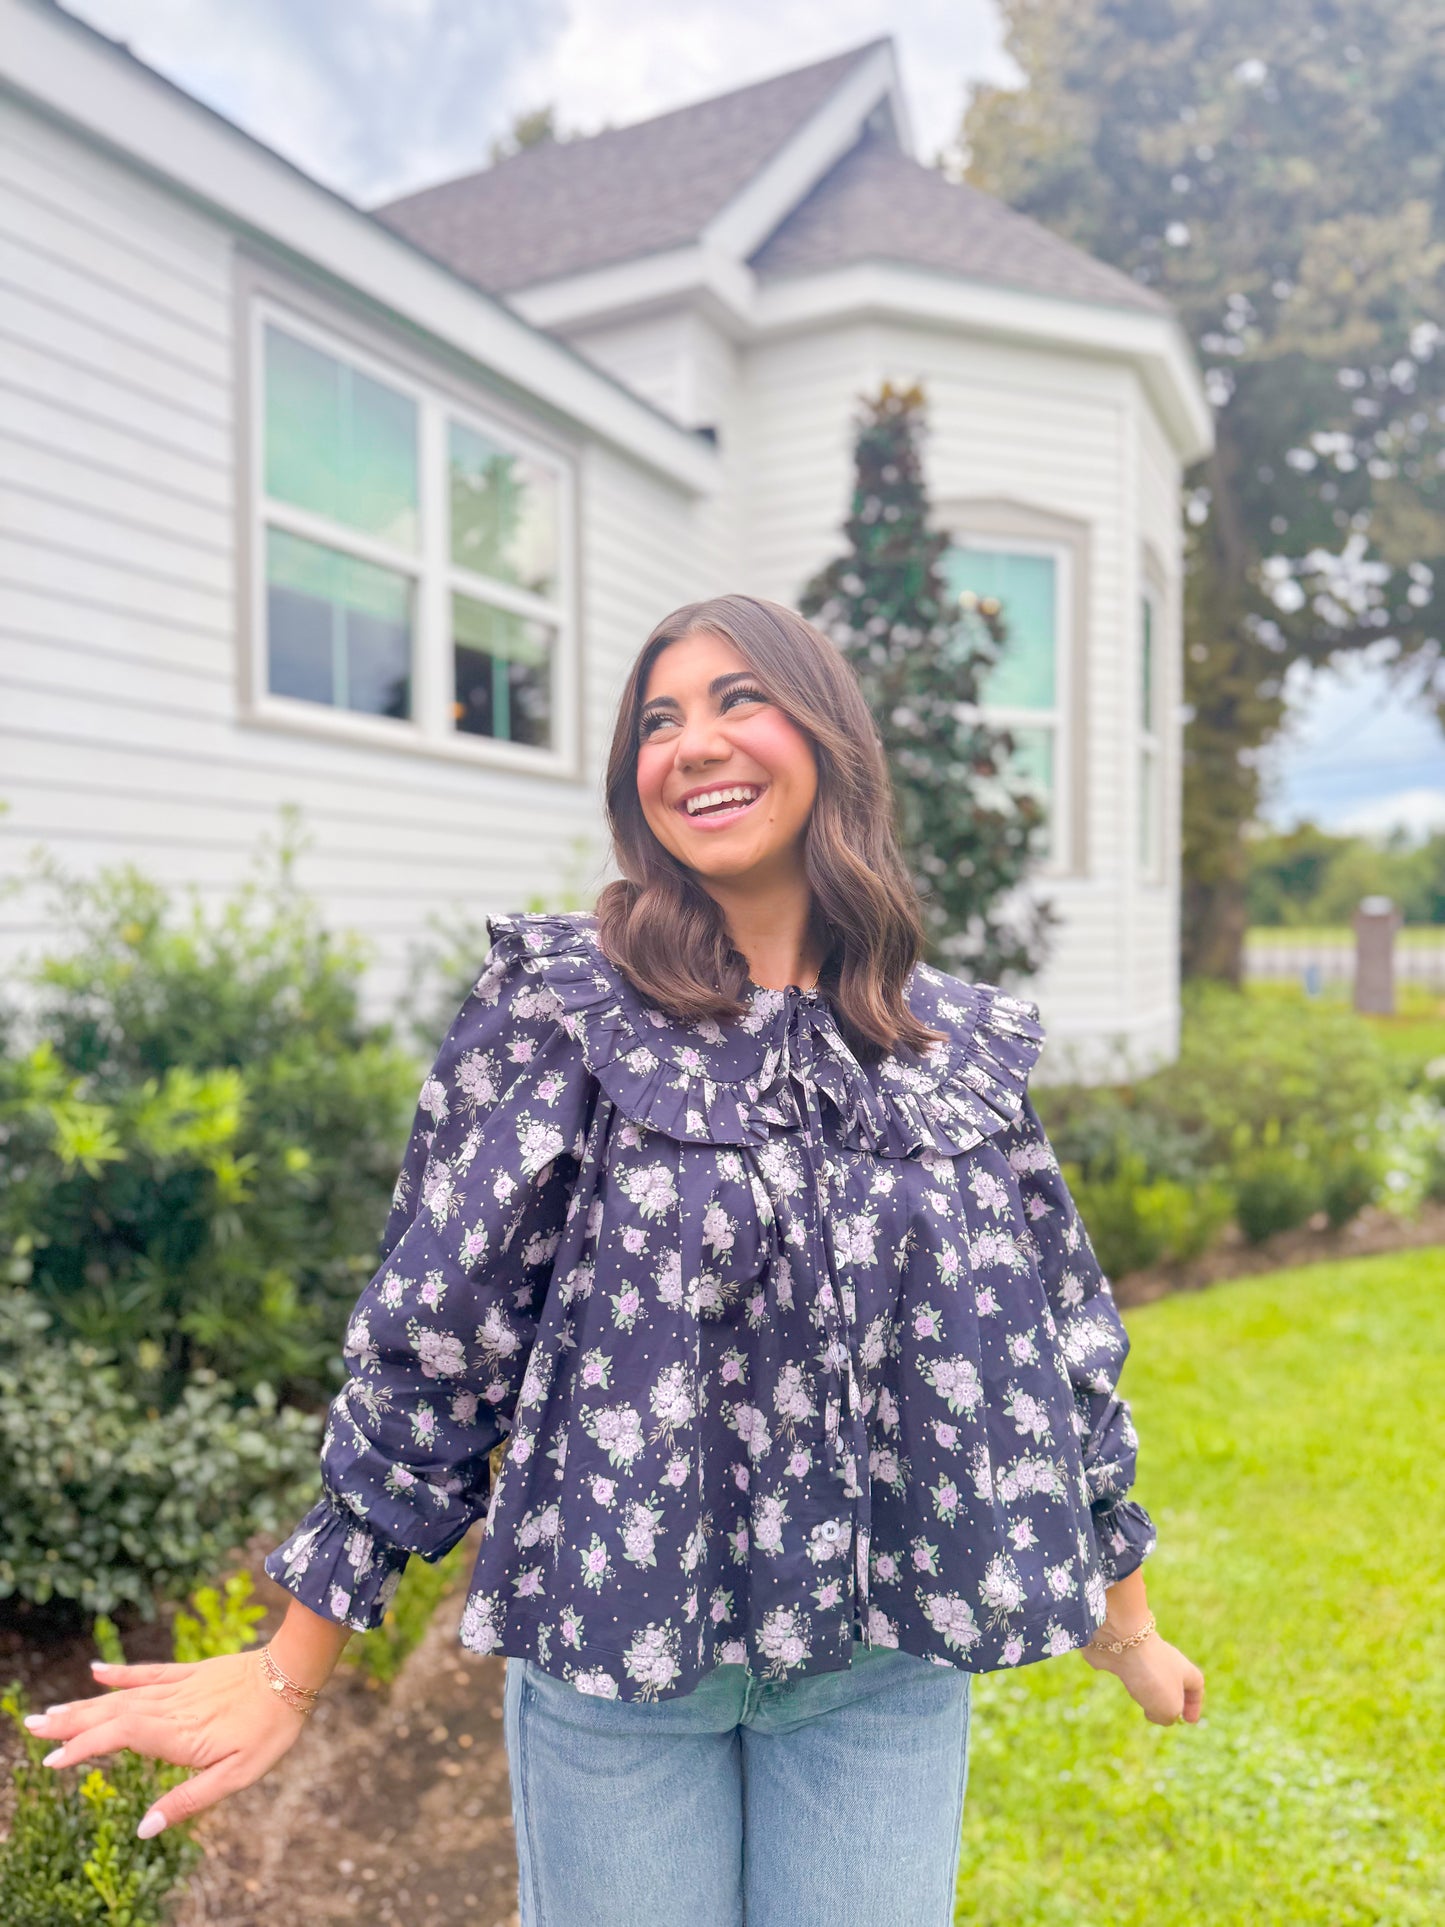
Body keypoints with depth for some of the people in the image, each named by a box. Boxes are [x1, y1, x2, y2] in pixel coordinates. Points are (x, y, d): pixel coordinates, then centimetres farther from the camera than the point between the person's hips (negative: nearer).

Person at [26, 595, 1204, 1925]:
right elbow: (432, 1331, -9)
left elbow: (1058, 1331, 8)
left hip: (888, 1667, 3)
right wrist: (294, 1669, -4)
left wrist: (1125, 1623, 16)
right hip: (615, 1646, -2)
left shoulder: (965, 1045, -1)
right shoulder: (566, 1005, -10)